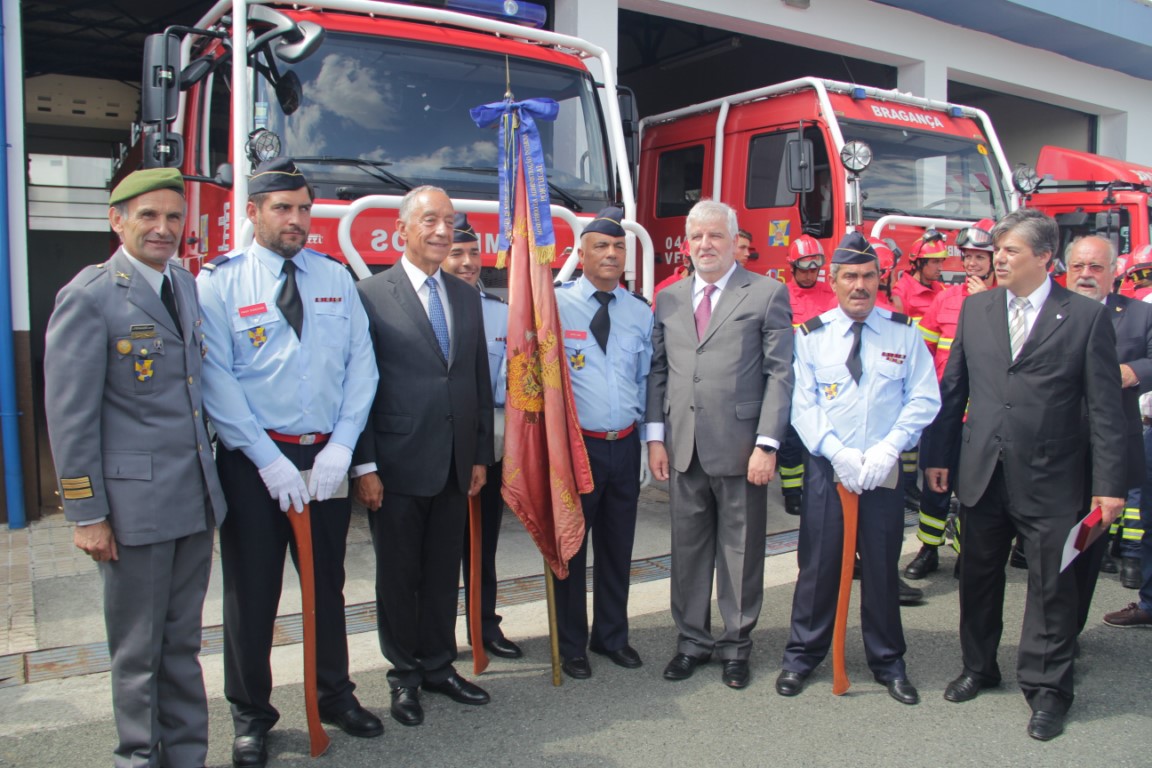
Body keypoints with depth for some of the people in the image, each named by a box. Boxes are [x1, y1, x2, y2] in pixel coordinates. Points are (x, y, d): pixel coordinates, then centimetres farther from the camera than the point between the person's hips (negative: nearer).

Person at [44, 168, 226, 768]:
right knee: (138, 651, 10)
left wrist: (208, 478, 14)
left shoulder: (186, 285, 10)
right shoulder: (89, 296, -11)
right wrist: (86, 515, -12)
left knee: (182, 642, 18)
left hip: (195, 499, 6)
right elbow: (70, 415, -12)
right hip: (134, 503, -6)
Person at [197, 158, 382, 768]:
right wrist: (269, 460, -15)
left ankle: (335, 695, 34)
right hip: (252, 462, -3)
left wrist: (340, 448, -8)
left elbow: (361, 365, 2)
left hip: (326, 458, 3)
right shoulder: (220, 281, -4)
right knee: (252, 591, 8)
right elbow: (217, 380, -10)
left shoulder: (335, 277, 6)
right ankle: (251, 716, 27)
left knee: (327, 582, 16)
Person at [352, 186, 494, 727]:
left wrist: (481, 454, 8)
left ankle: (439, 666, 31)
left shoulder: (468, 297, 11)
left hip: (455, 465, 5)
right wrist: (364, 465, -11)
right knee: (398, 576, 10)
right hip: (398, 465, -4)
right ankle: (405, 676, 27)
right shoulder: (371, 295, -5)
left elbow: (480, 380, 12)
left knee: (444, 572, 15)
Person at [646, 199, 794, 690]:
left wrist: (767, 444, -11)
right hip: (683, 448, 4)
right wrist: (655, 436, 4)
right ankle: (692, 640, 26)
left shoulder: (768, 294, 0)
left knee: (740, 550, 8)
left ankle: (736, 644, 24)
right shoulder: (668, 299, 13)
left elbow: (780, 372, -5)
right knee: (688, 547, 12)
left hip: (740, 448, -3)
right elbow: (657, 371, 12)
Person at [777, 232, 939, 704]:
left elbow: (924, 399, -1)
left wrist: (885, 451, -13)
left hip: (885, 471, 1)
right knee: (819, 564, 5)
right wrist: (838, 452, -15)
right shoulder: (812, 335, 2)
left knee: (882, 568, 9)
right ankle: (802, 655, 21)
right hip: (827, 468, 0)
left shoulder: (904, 333, 2)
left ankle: (888, 663, 25)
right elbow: (803, 405, -3)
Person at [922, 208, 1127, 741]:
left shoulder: (1087, 317, -4)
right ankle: (978, 668, 34)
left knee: (1051, 586, 6)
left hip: (1051, 478, -3)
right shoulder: (975, 308, 6)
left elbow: (1104, 408, -5)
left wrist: (1109, 484, -9)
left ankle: (1046, 688, 22)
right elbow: (953, 388, 9)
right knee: (978, 576, 15)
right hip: (982, 473, 4)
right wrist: (938, 454, 7)